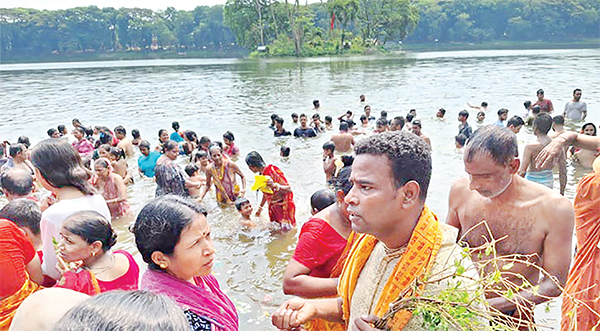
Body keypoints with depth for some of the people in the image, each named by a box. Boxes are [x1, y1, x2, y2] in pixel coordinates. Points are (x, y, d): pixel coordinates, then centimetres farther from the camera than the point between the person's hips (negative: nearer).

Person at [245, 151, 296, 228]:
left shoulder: (272, 170, -21)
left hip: (284, 206, -8)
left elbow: (289, 189, -24)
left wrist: (275, 185, -41)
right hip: (273, 207, 8)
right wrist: (260, 208, 26)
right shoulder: (261, 174, 4)